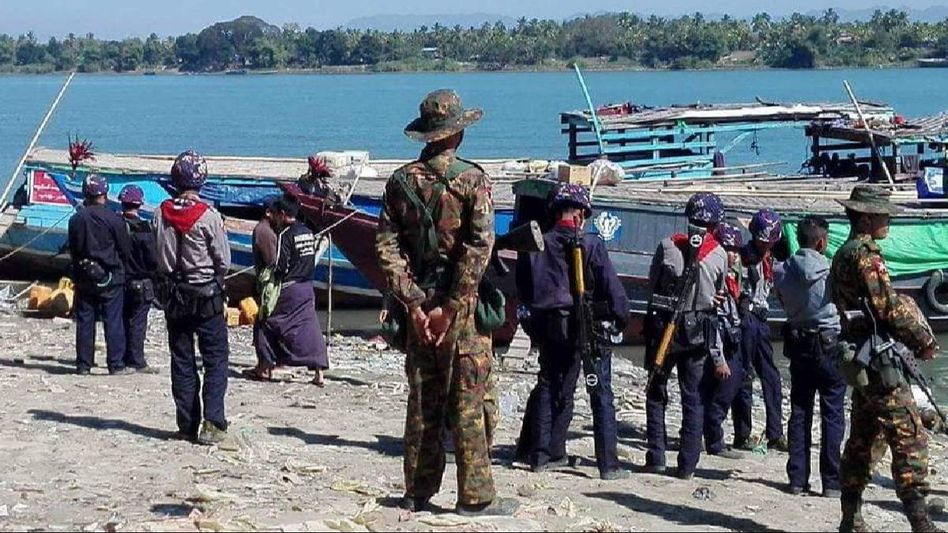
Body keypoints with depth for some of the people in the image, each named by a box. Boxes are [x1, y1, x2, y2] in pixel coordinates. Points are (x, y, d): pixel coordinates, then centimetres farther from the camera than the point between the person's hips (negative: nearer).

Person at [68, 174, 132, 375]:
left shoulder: (76, 220, 1)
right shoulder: (113, 219, -11)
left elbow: (73, 249, 9)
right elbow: (125, 249, -4)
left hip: (83, 277, 4)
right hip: (110, 278, -4)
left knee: (84, 321, 8)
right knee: (113, 321, 0)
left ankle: (83, 365, 9)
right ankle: (116, 364, 0)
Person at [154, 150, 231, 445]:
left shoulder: (162, 214, -2)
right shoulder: (208, 216, -14)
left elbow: (159, 258, 4)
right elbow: (224, 260, -8)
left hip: (174, 295, 4)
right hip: (207, 295, -4)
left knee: (182, 361, 10)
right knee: (216, 359, 2)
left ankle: (187, 425, 11)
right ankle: (212, 423, -8)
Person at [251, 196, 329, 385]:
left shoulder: (285, 235, -14)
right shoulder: (308, 232, 9)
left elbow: (280, 267, -16)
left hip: (289, 288, -7)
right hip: (307, 287, 7)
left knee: (269, 324, 10)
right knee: (309, 326, 3)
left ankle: (265, 366, 18)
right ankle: (319, 372, -5)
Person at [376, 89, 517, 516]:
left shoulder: (401, 181, 4)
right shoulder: (472, 180, -8)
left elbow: (386, 246, -2)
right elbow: (478, 248, -17)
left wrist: (413, 303, -4)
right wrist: (451, 306, -15)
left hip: (419, 303, 4)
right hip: (461, 304, -4)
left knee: (422, 400, 12)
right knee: (468, 401, 1)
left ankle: (418, 492, 17)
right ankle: (475, 496, 3)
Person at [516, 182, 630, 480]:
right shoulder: (591, 245, -10)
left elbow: (525, 289, 6)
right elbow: (611, 286, -11)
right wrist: (622, 317, 2)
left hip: (551, 329, 4)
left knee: (548, 390, 14)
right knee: (602, 396, 2)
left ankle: (542, 455, 16)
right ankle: (608, 464, -1)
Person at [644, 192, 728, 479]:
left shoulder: (666, 246, -5)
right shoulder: (719, 255, -5)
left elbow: (651, 286, -1)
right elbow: (718, 299, 2)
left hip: (661, 328, 0)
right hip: (697, 334, 0)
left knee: (656, 393, 12)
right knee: (693, 399, 8)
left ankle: (656, 457, 8)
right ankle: (687, 465, 6)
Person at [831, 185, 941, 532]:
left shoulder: (843, 255, 18)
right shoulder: (865, 255, -13)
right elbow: (889, 306, -18)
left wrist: (912, 340, 17)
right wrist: (924, 341, -9)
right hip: (879, 359, -10)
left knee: (861, 439, 14)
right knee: (909, 437, -12)